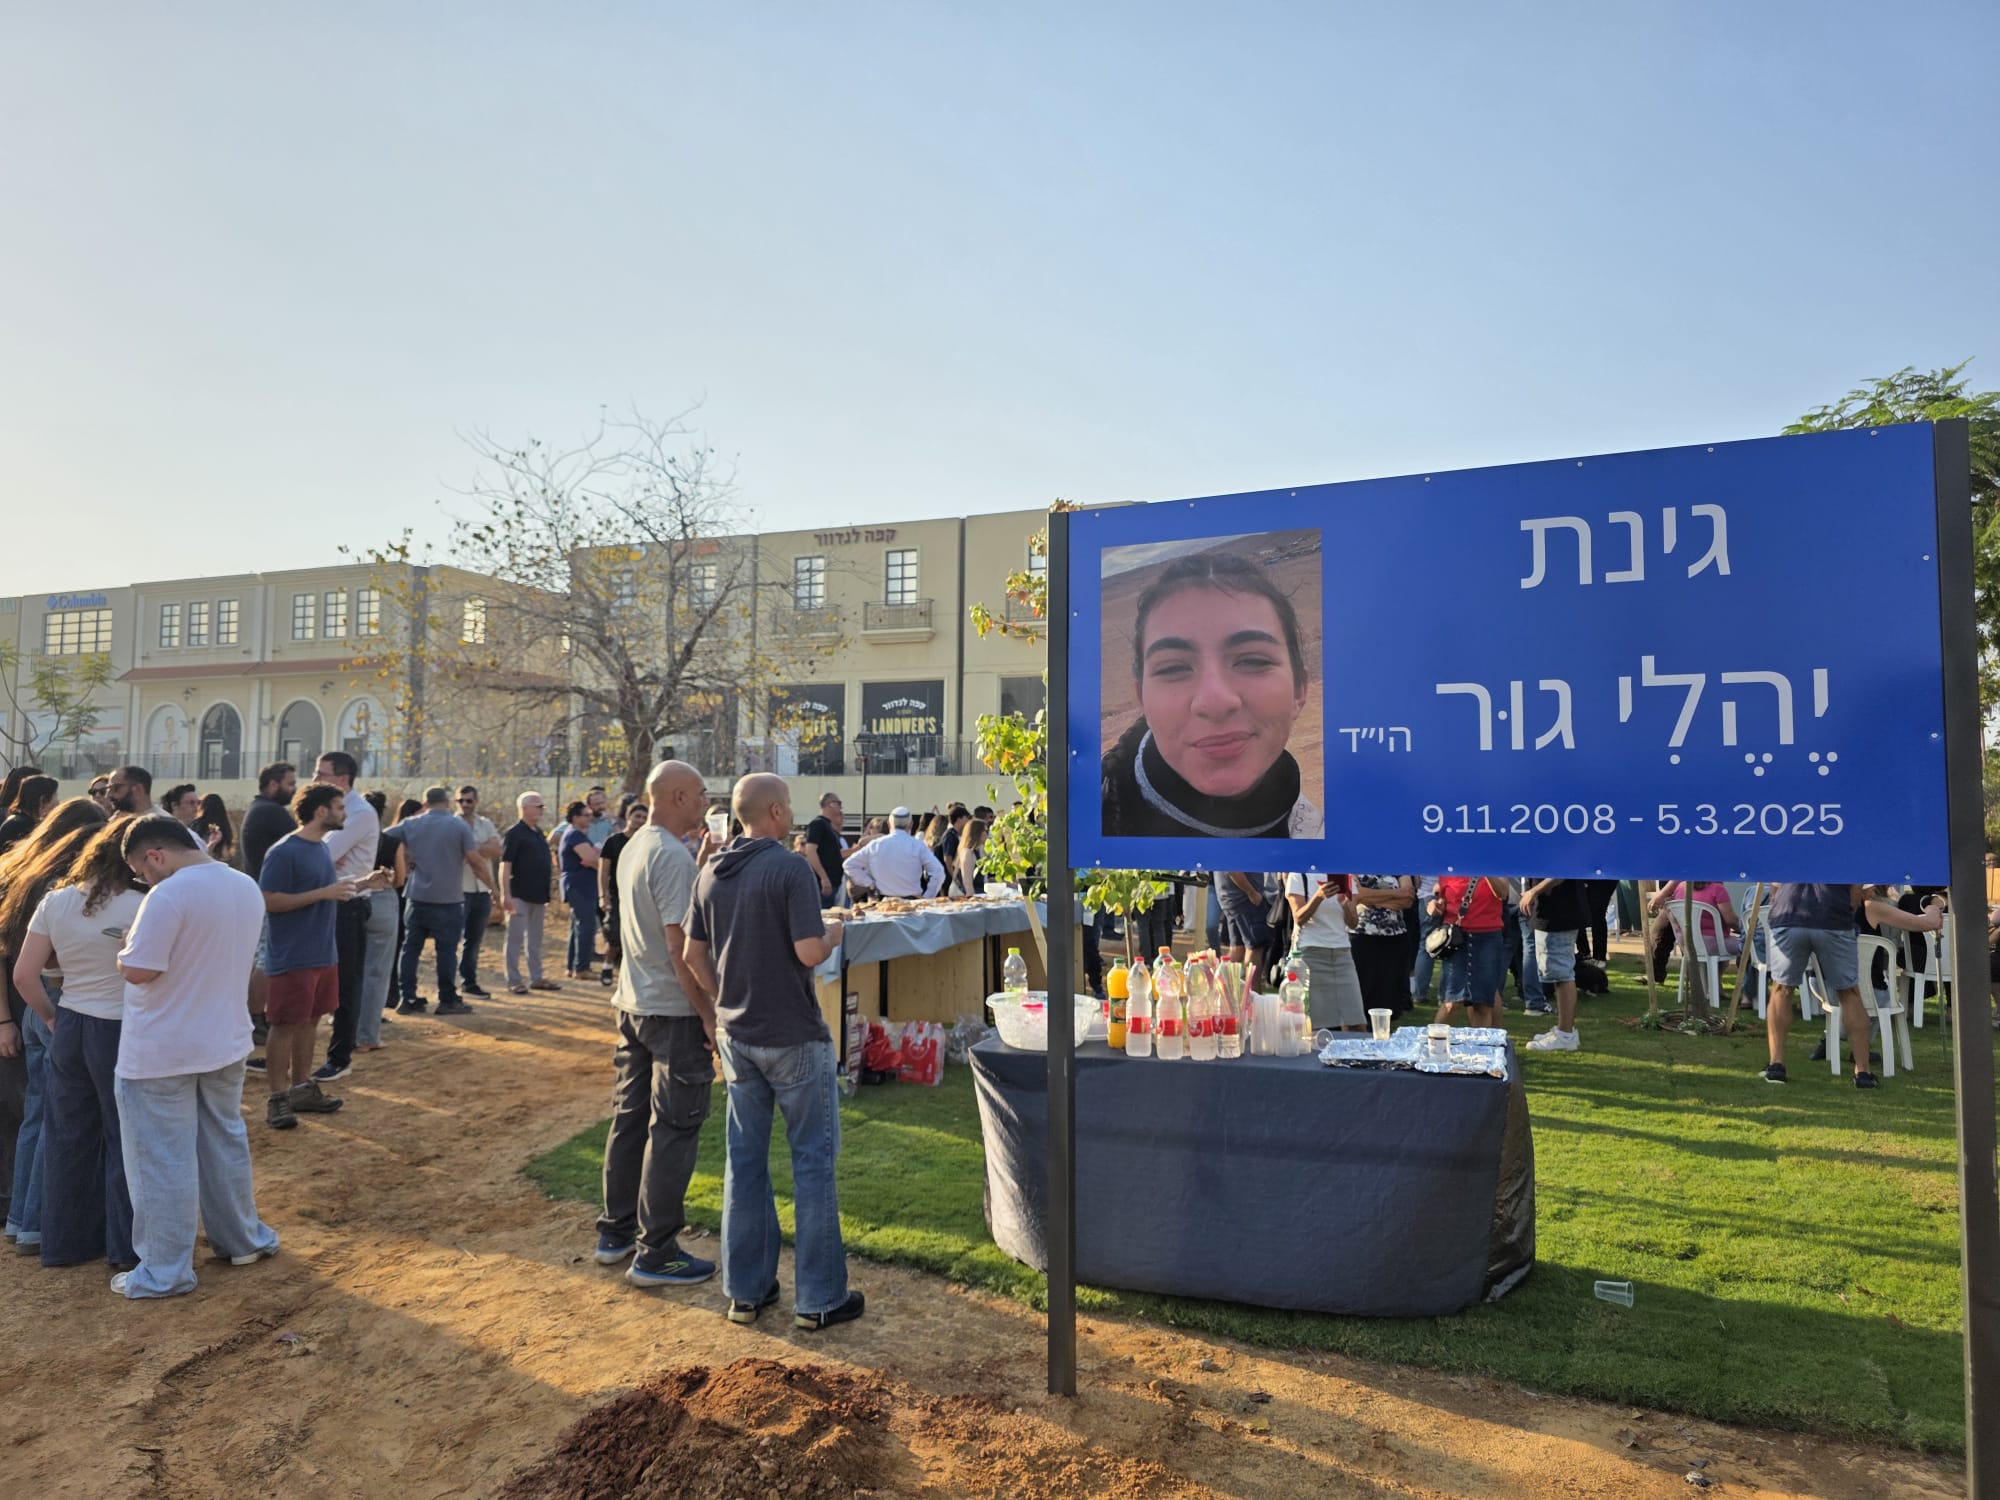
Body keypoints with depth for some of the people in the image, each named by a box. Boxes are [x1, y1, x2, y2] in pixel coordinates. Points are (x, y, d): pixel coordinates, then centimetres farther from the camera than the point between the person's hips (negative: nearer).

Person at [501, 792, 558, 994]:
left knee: (535, 940, 13)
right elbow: (505, 865, -15)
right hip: (520, 895, -8)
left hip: (538, 896, 8)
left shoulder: (539, 833, 14)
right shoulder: (515, 833, -10)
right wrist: (506, 895, -21)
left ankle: (536, 978, 19)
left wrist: (547, 895, 19)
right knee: (516, 938, -2)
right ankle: (514, 981, 3)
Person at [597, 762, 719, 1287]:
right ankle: (656, 1254, 6)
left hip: (632, 1003, 10)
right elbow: (681, 945, -23)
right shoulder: (673, 857, -20)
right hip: (673, 1009, -9)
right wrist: (708, 1012, -18)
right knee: (674, 1130, -1)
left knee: (630, 1118, 17)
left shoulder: (632, 848, 10)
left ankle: (616, 1232, 28)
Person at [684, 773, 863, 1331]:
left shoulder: (710, 873, 4)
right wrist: (833, 932, -3)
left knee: (745, 1159, 14)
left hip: (736, 1034, 7)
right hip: (793, 1037, -6)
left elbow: (694, 954, 9)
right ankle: (819, 1298, 11)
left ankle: (746, 1289, 23)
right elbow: (809, 952, -23)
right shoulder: (790, 869, -18)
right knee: (813, 1159, 5)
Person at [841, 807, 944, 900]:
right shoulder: (918, 845, -3)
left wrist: (869, 883, 11)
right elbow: (938, 871, -9)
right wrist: (926, 899, -3)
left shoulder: (875, 845, 5)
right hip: (912, 902, -3)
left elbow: (850, 865, 13)